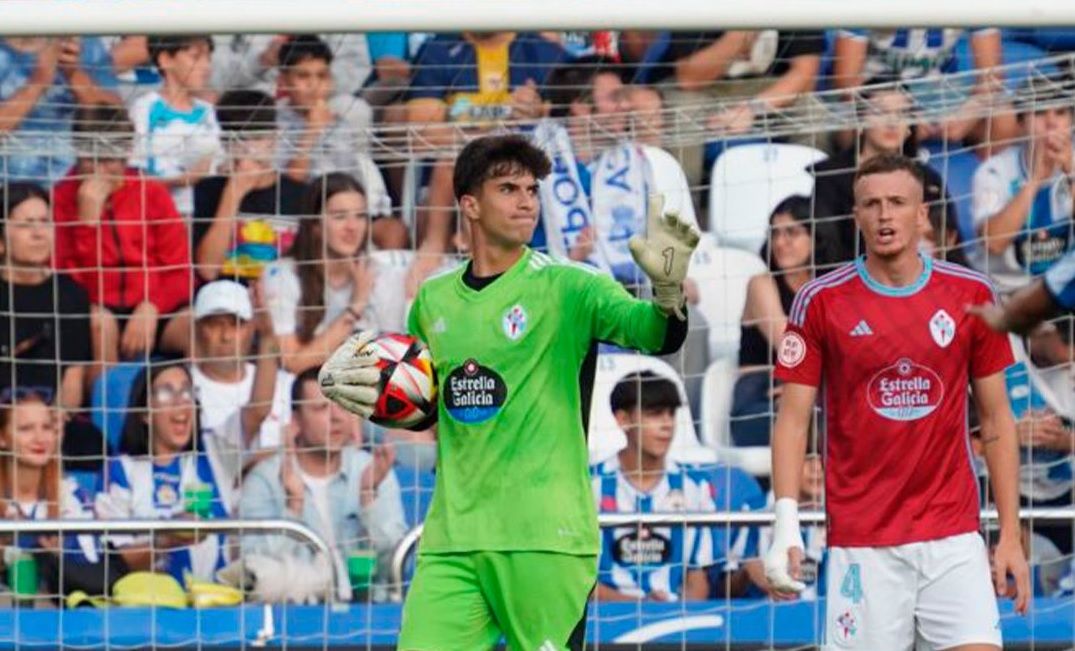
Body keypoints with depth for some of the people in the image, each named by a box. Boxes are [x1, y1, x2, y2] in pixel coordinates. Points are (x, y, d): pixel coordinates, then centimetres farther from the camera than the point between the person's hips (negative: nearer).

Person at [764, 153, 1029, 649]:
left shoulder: (970, 295, 5)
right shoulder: (820, 302, 0)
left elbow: (996, 421, 10)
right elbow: (793, 419, 1)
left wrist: (1010, 535, 5)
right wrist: (785, 525, -10)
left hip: (953, 536, 1)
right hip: (862, 545, -1)